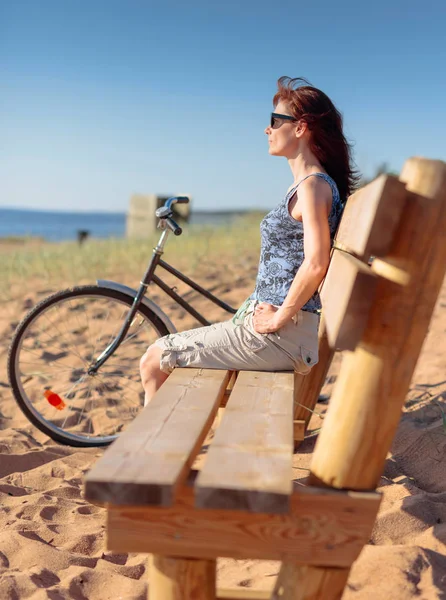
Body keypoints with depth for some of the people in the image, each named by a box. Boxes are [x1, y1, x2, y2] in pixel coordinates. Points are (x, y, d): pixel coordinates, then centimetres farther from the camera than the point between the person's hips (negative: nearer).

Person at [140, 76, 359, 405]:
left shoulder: (313, 185, -14)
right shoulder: (307, 183, 16)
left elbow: (316, 263, -26)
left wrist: (279, 319, -17)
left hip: (280, 333, -10)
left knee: (154, 361, -4)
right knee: (162, 356, 19)